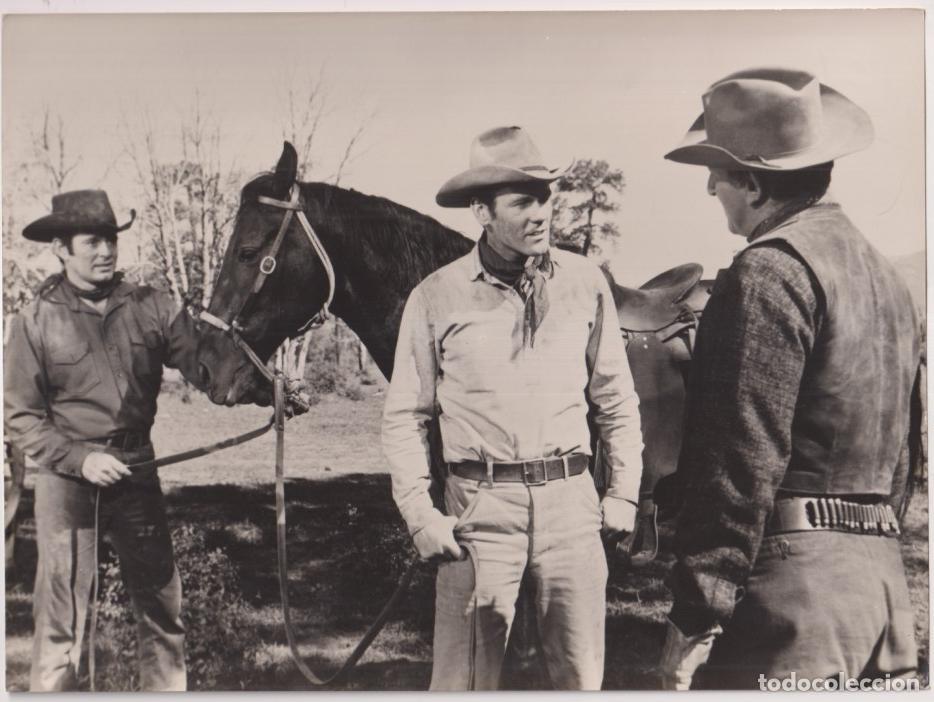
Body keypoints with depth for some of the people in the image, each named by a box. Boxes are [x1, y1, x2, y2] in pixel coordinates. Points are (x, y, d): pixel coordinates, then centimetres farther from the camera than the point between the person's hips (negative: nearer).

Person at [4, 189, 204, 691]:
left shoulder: (149, 306, 0)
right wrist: (79, 458, -17)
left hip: (137, 473, 3)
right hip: (67, 479, -2)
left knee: (162, 604, 13)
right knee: (60, 617, 5)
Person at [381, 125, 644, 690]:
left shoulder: (586, 283, 3)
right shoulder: (437, 297, -3)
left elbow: (617, 400, 10)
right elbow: (405, 416, 2)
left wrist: (624, 492, 5)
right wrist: (420, 514, -5)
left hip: (571, 499, 2)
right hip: (479, 503, -2)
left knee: (582, 673, 12)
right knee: (465, 675, 7)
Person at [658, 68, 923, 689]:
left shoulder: (770, 270, -13)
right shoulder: (885, 274, 15)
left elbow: (745, 457, -19)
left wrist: (694, 617, -16)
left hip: (792, 583, -9)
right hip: (880, 574, 9)